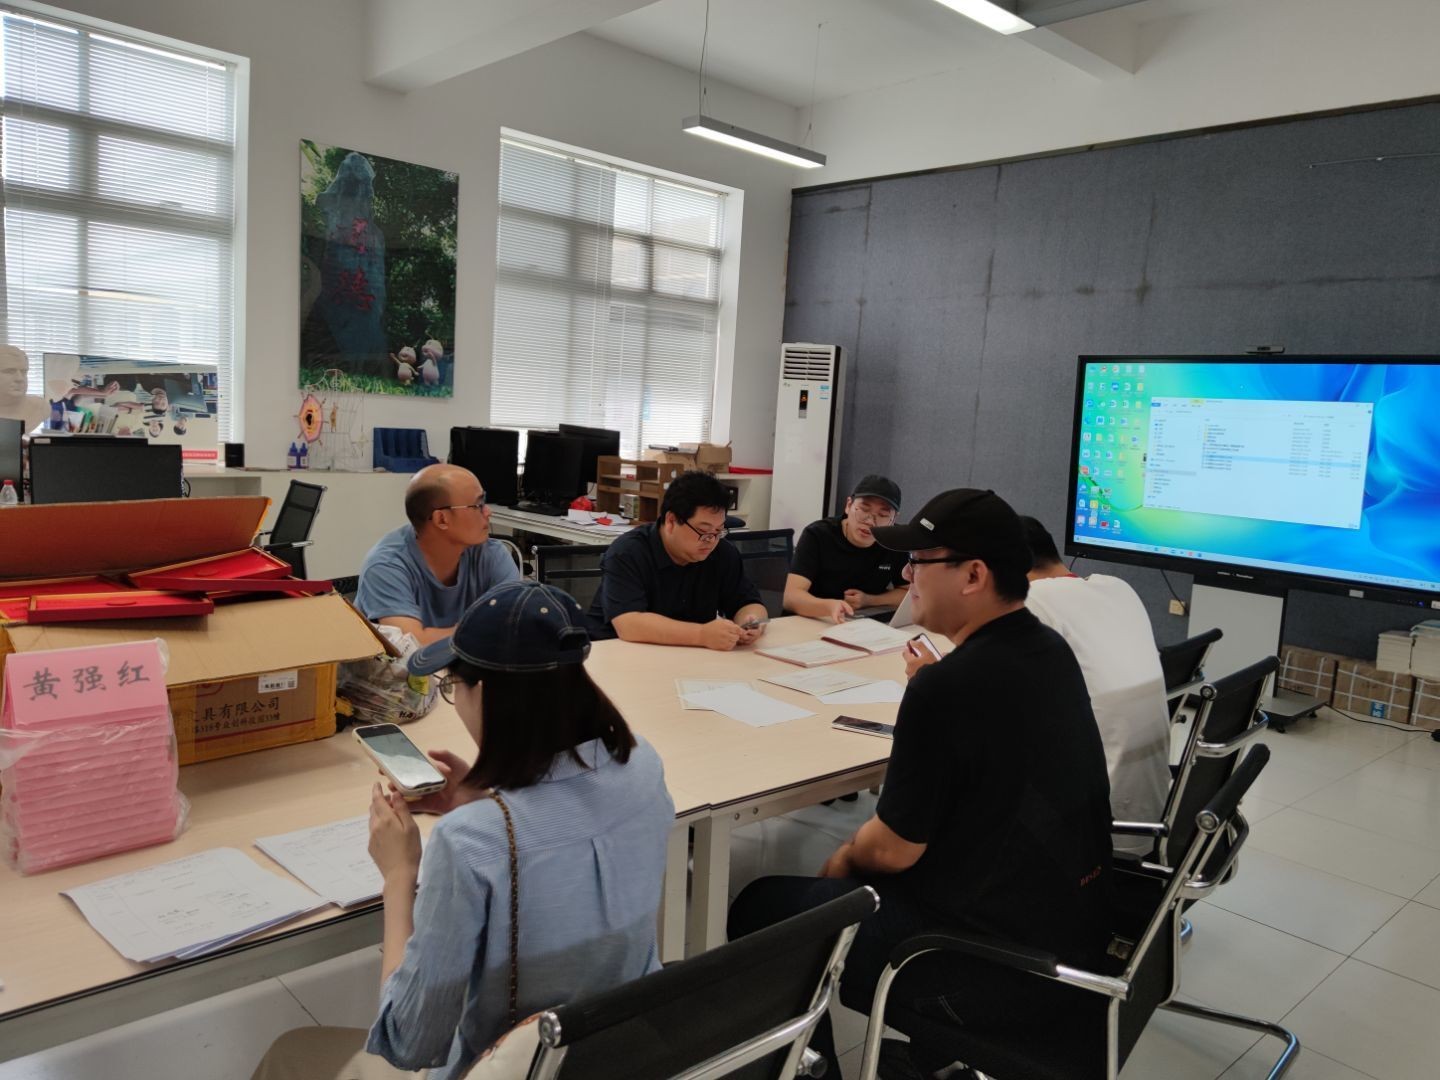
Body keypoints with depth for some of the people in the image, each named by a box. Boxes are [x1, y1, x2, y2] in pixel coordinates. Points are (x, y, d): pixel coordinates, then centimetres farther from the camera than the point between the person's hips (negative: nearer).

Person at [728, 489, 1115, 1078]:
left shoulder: (945, 689, -27)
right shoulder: (1051, 650, -1)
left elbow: (895, 848, -16)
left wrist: (845, 858, 2)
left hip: (996, 958, -9)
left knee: (758, 910, 5)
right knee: (870, 874, 28)